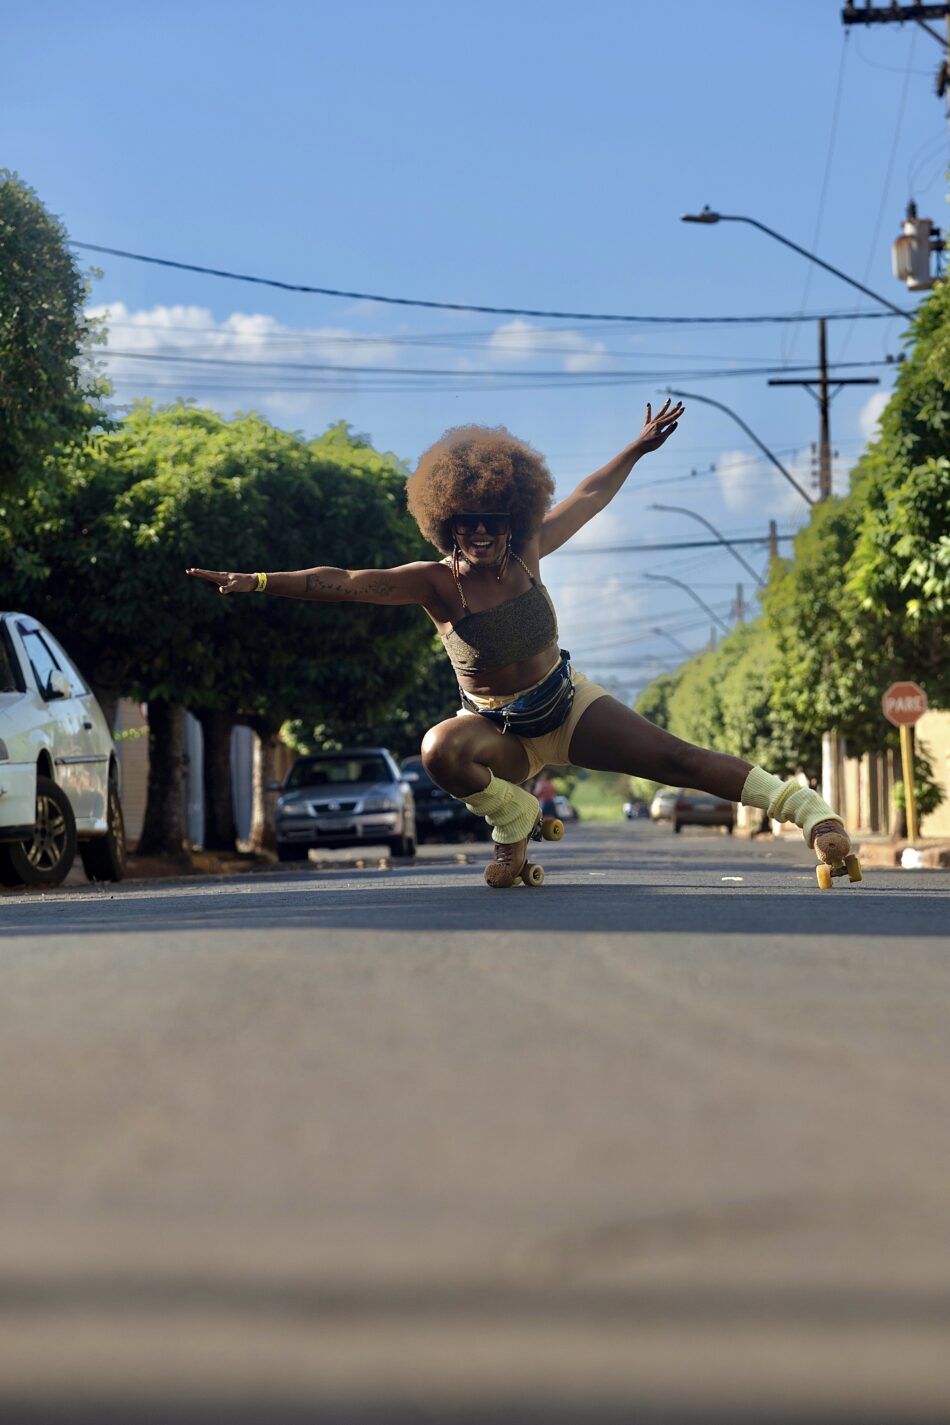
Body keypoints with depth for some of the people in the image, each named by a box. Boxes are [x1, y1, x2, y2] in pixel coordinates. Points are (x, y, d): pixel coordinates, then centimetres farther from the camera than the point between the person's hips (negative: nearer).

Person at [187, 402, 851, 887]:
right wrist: (259, 581, -40)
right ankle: (516, 822, -6)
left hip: (569, 704, 2)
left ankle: (809, 809, -13)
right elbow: (346, 584, -29)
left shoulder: (527, 555, -8)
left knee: (678, 759, -15)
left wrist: (639, 448, 16)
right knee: (441, 750, -35)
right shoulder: (436, 583, -18)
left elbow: (589, 497, 8)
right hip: (500, 731, -2)